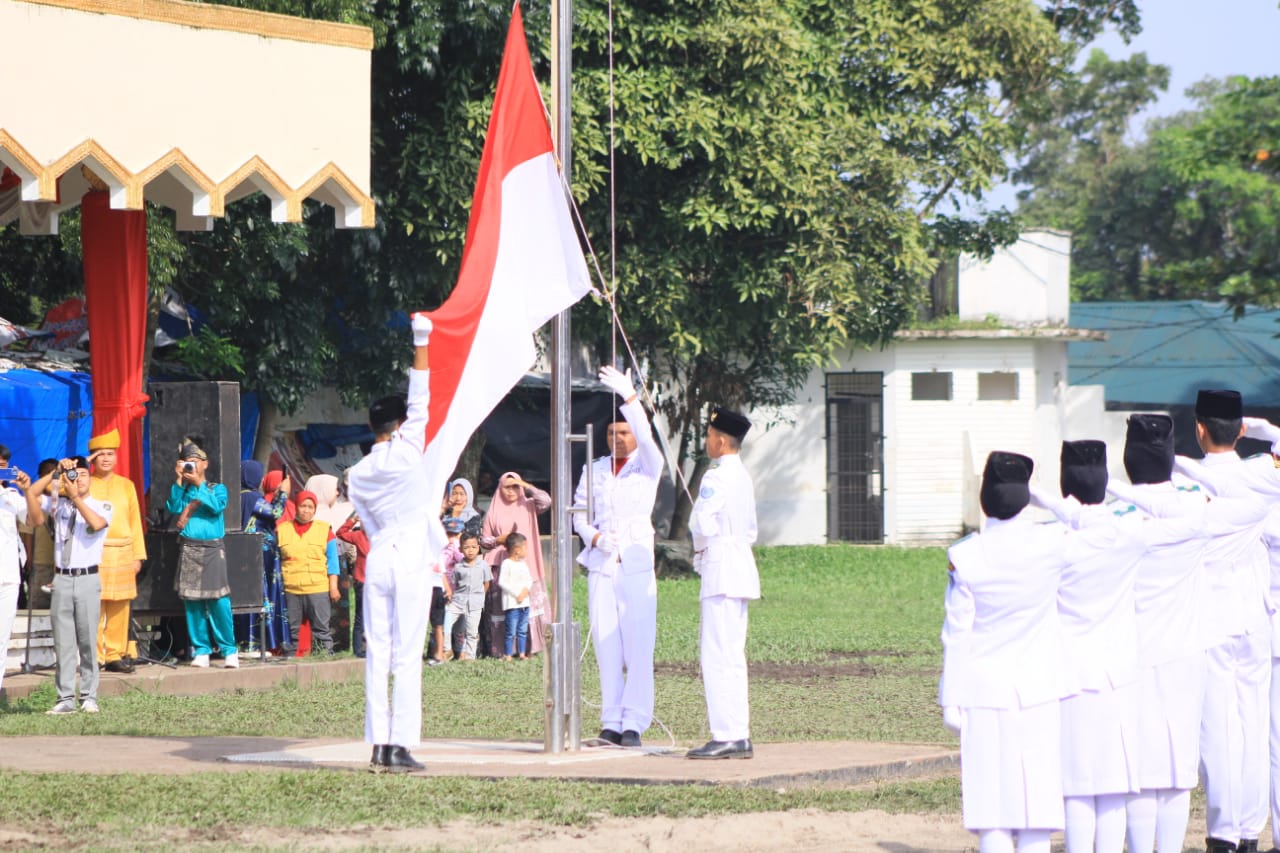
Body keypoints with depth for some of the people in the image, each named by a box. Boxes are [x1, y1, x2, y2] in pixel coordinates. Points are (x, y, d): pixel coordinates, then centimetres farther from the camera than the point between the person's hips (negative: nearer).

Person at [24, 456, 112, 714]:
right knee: (63, 642, 0)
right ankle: (65, 698, 0)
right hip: (62, 579, 3)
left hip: (88, 579, -2)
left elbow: (97, 523, -16)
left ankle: (89, 697, 2)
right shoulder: (58, 504, 12)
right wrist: (56, 472, -3)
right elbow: (32, 493, 4)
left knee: (88, 640, -3)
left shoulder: (101, 506, 4)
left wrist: (75, 497, -16)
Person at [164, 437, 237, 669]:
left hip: (213, 548, -2)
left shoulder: (217, 489, 9)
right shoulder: (183, 491, 13)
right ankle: (201, 650, 4)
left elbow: (217, 506, -11)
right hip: (188, 549, 2)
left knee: (219, 600, -9)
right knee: (191, 600, -1)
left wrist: (199, 483, -13)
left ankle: (229, 650, -5)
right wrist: (179, 480, -9)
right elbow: (173, 508, -5)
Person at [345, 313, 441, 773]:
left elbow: (369, 525, 14)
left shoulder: (357, 475, 11)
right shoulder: (406, 452, -4)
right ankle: (401, 746, -9)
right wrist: (421, 344, -1)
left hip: (377, 560, 5)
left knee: (377, 653, 4)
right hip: (410, 561, -5)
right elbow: (420, 401, -4)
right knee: (407, 655, -5)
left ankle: (379, 744, 2)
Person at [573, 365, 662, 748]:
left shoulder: (648, 467, 5)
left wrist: (629, 396, -25)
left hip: (637, 564, -3)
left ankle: (634, 723, -9)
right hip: (601, 565, 4)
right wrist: (593, 536, -6)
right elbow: (579, 512, 15)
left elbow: (646, 437, -14)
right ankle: (611, 722, 4)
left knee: (637, 647, -9)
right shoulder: (594, 469, 17)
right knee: (606, 646, 1)